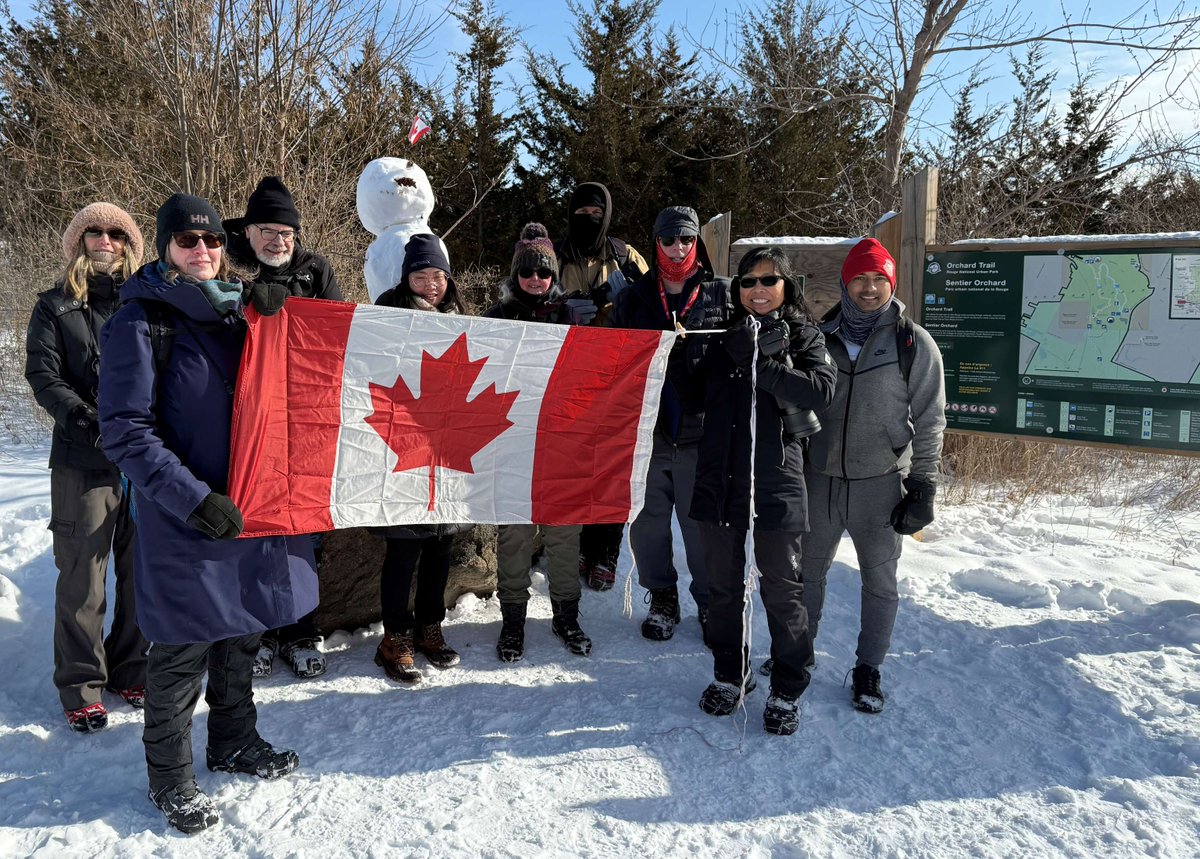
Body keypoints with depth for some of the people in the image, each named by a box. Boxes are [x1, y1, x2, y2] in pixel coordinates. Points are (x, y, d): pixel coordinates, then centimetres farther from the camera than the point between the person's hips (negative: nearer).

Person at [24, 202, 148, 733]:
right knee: (83, 575, 1)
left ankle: (131, 670, 22)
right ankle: (81, 687, 13)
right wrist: (89, 422, -17)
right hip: (84, 463, -1)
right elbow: (43, 376, -2)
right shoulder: (56, 307, 8)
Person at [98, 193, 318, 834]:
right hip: (184, 519, -6)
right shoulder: (140, 321, -9)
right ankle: (170, 778, 23)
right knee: (183, 651, 4)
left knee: (241, 634, 18)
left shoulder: (238, 310, 9)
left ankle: (234, 742, 38)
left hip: (248, 506, 6)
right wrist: (193, 498, -21)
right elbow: (125, 431, -15)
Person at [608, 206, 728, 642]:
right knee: (648, 524, 11)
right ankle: (661, 599, 30)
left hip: (701, 435, -2)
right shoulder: (632, 299, 9)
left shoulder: (722, 294, 4)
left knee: (703, 525, 6)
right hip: (644, 432, 2)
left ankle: (711, 602, 25)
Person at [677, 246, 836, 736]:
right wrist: (694, 345, -6)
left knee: (782, 590, 6)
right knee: (723, 585, 14)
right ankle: (729, 675, 33)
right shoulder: (720, 334, 10)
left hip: (775, 482, -3)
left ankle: (787, 691, 21)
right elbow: (693, 399, 7)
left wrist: (758, 364, -21)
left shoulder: (803, 335, 2)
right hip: (718, 478, 3)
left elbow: (821, 388, -16)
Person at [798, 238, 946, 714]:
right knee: (807, 571, 15)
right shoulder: (822, 336, 4)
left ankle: (868, 669, 24)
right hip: (819, 478, 3)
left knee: (879, 581, 8)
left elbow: (929, 421, -3)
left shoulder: (913, 343, -5)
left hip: (879, 482, -3)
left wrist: (923, 487, -6)